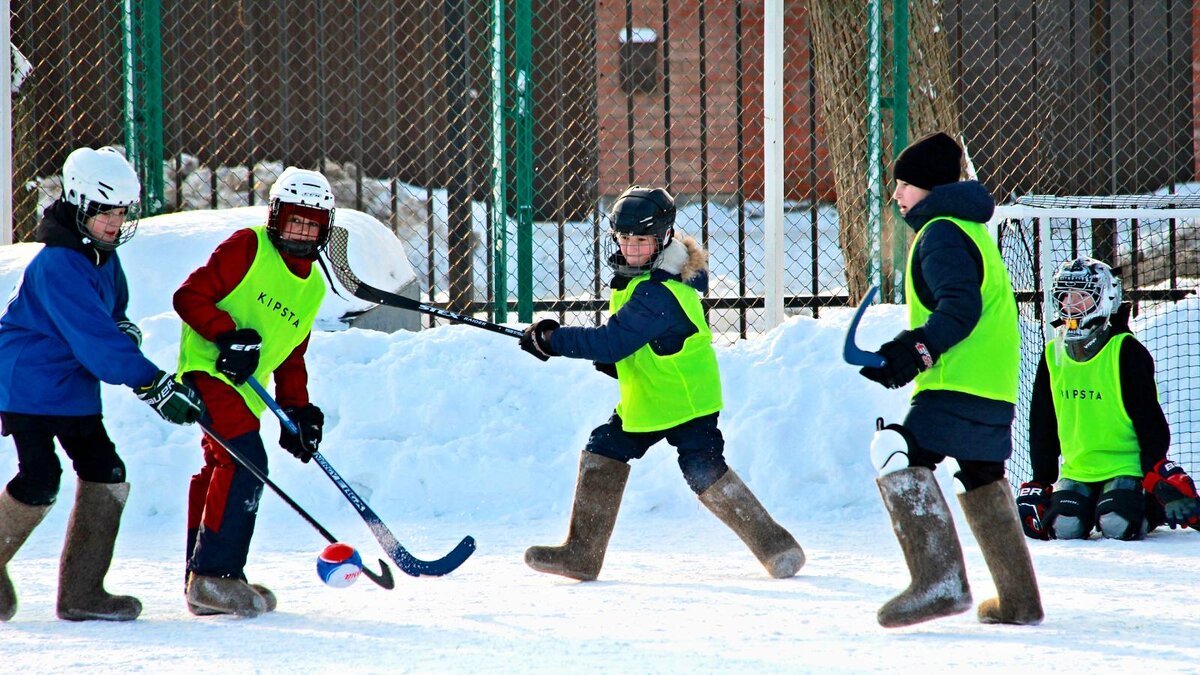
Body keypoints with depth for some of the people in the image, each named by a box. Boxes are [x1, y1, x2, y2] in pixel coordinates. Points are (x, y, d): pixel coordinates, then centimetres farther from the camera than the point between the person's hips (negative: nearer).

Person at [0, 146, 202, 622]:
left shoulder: (103, 257, 6)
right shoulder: (57, 266, -24)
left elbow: (112, 319, 25)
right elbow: (94, 341, -29)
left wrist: (124, 331, 0)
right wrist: (154, 386, -31)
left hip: (75, 387, 9)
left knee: (106, 474, 2)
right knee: (40, 480, -17)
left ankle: (81, 591, 6)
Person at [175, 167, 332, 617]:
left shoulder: (313, 286, 15)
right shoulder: (247, 249, -8)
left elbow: (291, 359, 22)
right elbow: (190, 296, -12)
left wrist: (298, 412, 12)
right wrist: (229, 336, -24)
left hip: (246, 390, 9)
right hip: (208, 371, -9)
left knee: (221, 472, 14)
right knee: (246, 462, -21)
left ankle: (203, 582, 22)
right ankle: (215, 575, -21)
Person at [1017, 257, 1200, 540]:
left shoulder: (1126, 352, -9)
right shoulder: (1052, 356, 7)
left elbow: (1148, 417, -8)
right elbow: (1042, 426, 13)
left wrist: (1159, 472, -14)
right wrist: (1039, 484, 10)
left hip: (1125, 464, -5)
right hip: (1077, 470, 5)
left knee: (1117, 527, -26)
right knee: (1064, 528, -17)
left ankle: (1152, 508, 8)